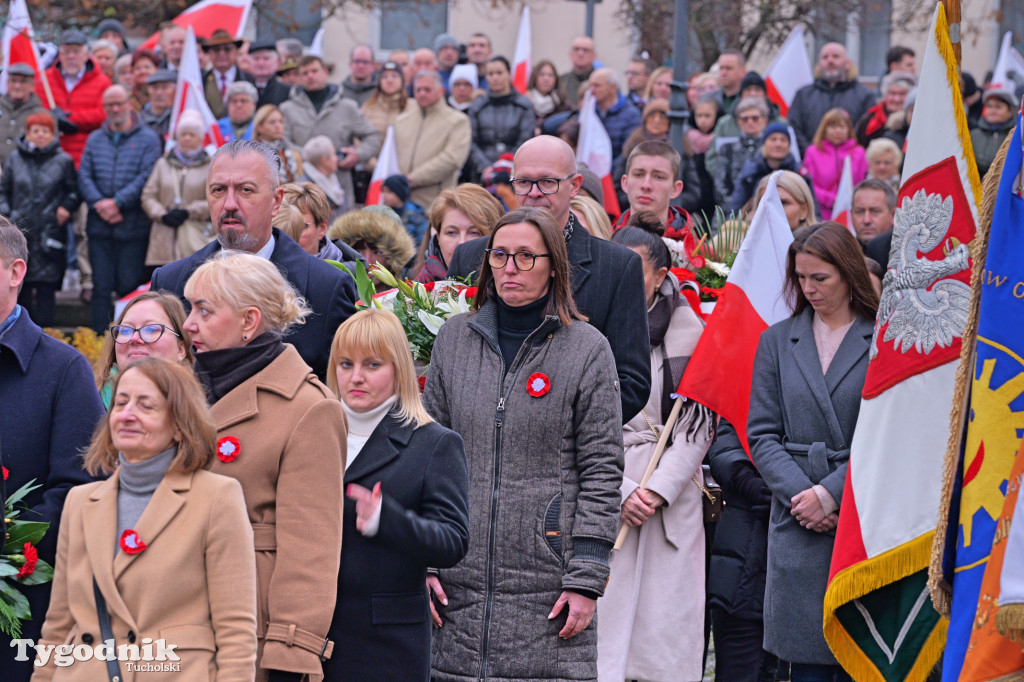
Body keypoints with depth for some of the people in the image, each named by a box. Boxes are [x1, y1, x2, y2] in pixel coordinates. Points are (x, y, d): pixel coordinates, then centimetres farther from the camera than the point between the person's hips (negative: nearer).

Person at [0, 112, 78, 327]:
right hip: (20, 232, 2)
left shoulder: (63, 161, 5)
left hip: (50, 235, -2)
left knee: (46, 289, -7)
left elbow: (74, 192, 10)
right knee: (21, 289, 6)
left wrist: (66, 207, -9)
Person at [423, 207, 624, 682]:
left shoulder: (587, 349, 1)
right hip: (459, 580, 3)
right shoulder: (454, 339, 10)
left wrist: (586, 579, -7)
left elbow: (602, 472, -1)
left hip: (546, 584, -3)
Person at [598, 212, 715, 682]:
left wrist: (658, 489, -9)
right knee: (603, 612, -7)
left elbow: (698, 423, 3)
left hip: (671, 497, 0)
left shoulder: (686, 331, 5)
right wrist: (620, 492, -9)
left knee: (666, 611, -3)